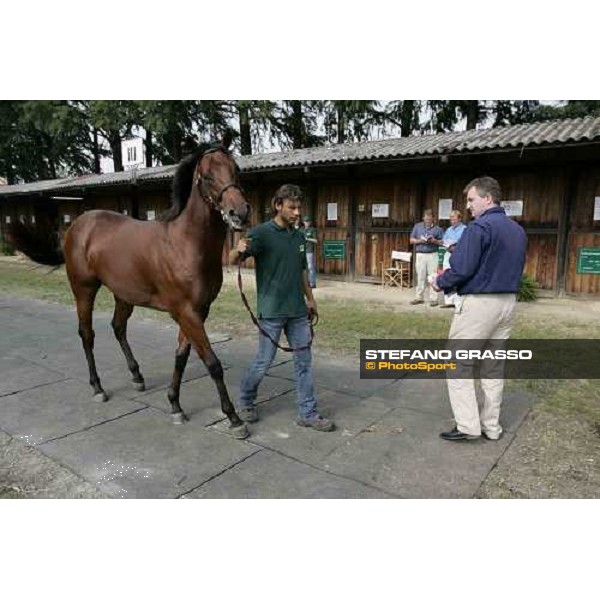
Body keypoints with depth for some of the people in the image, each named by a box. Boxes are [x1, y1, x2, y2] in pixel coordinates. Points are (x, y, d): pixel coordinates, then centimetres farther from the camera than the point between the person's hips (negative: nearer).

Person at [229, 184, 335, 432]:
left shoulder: (299, 237, 10)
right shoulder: (261, 233, -10)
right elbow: (233, 260, -18)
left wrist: (310, 299, 20)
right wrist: (238, 249, -40)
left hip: (298, 311, 6)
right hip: (271, 311, -6)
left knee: (304, 361, 8)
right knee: (264, 362, 4)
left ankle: (308, 413, 19)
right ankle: (245, 401, 30)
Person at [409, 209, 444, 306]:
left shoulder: (437, 228, 7)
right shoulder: (417, 226, 10)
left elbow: (442, 242, 7)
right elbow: (411, 240, 9)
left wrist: (435, 241, -12)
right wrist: (420, 240, -10)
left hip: (433, 255, -1)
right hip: (420, 254, 1)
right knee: (420, 277, 3)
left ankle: (434, 298, 0)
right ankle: (419, 297, 11)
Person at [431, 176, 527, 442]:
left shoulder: (479, 227, -15)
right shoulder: (518, 230, 12)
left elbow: (462, 269, -20)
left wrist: (440, 283, -2)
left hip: (478, 303, -8)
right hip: (508, 302, 8)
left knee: (458, 363, 2)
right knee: (493, 366, 14)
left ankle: (468, 425, 2)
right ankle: (491, 427, 21)